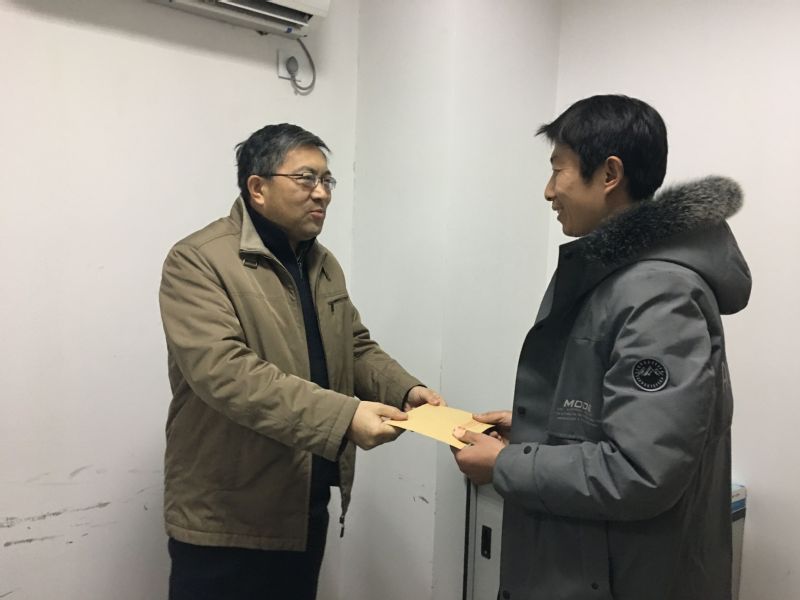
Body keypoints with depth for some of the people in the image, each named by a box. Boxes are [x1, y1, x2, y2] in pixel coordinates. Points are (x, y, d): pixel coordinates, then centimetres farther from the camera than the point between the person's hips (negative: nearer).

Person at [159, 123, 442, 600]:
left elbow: (357, 348, 13)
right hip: (226, 515, -7)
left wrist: (405, 389, -7)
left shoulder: (323, 264, 10)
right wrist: (343, 415, -34)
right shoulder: (198, 261, -15)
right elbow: (222, 370, -28)